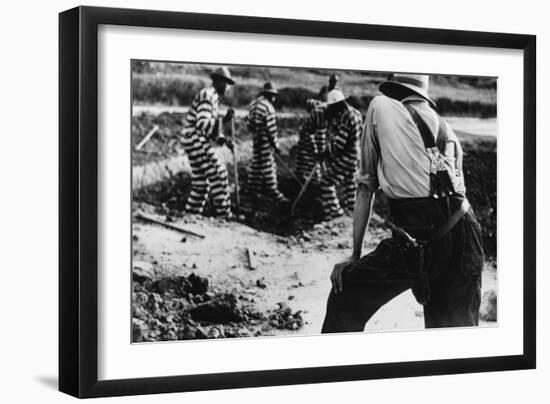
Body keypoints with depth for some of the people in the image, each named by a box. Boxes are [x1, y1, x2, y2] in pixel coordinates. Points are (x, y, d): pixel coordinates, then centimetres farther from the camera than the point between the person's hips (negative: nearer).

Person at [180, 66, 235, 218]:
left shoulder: (213, 97, 18)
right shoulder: (207, 96, -15)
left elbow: (211, 126, 21)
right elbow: (203, 124, -25)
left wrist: (223, 139, 5)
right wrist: (224, 120, -34)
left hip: (199, 142, 11)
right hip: (195, 140, -11)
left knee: (201, 180, 14)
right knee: (218, 173, -11)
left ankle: (191, 212, 19)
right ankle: (223, 214, -10)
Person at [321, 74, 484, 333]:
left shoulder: (381, 107, 12)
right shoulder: (446, 130, 23)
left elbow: (366, 188, 13)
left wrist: (355, 256, 16)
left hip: (416, 238, -5)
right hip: (464, 235, 5)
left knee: (345, 297, 14)